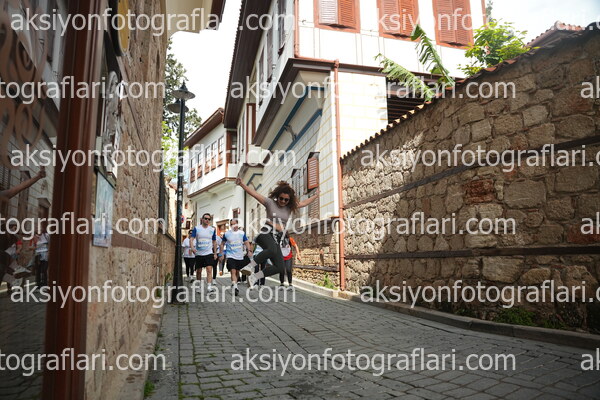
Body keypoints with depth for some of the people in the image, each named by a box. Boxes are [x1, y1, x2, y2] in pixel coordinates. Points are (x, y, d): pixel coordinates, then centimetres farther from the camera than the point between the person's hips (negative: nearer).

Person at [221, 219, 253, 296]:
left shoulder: (242, 233, 2)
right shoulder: (226, 234, -2)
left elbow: (246, 242, 3)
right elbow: (223, 244, 8)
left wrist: (249, 250, -13)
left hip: (240, 256, 3)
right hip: (230, 256, -3)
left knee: (237, 272, 15)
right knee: (233, 271, -17)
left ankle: (233, 284, 34)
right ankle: (235, 287, -25)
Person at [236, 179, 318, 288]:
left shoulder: (290, 207, 15)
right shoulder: (270, 202, 2)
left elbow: (304, 203, 29)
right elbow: (254, 193, -6)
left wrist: (316, 196, 35)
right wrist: (241, 184, -18)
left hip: (277, 238, 6)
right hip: (266, 233, -6)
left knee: (280, 268, -5)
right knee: (272, 250, -41)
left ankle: (254, 277, 7)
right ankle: (249, 266, -31)